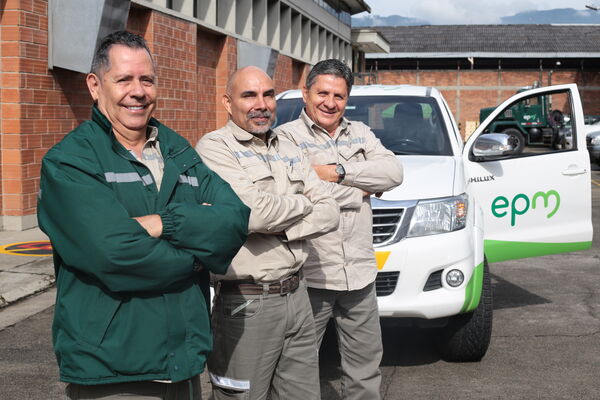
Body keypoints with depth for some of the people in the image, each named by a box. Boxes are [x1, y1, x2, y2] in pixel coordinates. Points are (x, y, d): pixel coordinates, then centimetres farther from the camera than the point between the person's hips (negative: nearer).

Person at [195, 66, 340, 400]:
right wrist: (303, 204, -3)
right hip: (246, 303, -6)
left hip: (297, 295, 6)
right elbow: (254, 212, -22)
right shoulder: (215, 147, -8)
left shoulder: (290, 151, 13)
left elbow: (330, 214, 5)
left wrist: (280, 230, -12)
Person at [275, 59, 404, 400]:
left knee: (366, 372, 13)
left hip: (360, 275, 5)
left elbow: (393, 172, -1)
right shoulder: (286, 137, -4)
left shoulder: (361, 134, 15)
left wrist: (338, 172, -12)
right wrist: (363, 187, -6)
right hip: (309, 277, -5)